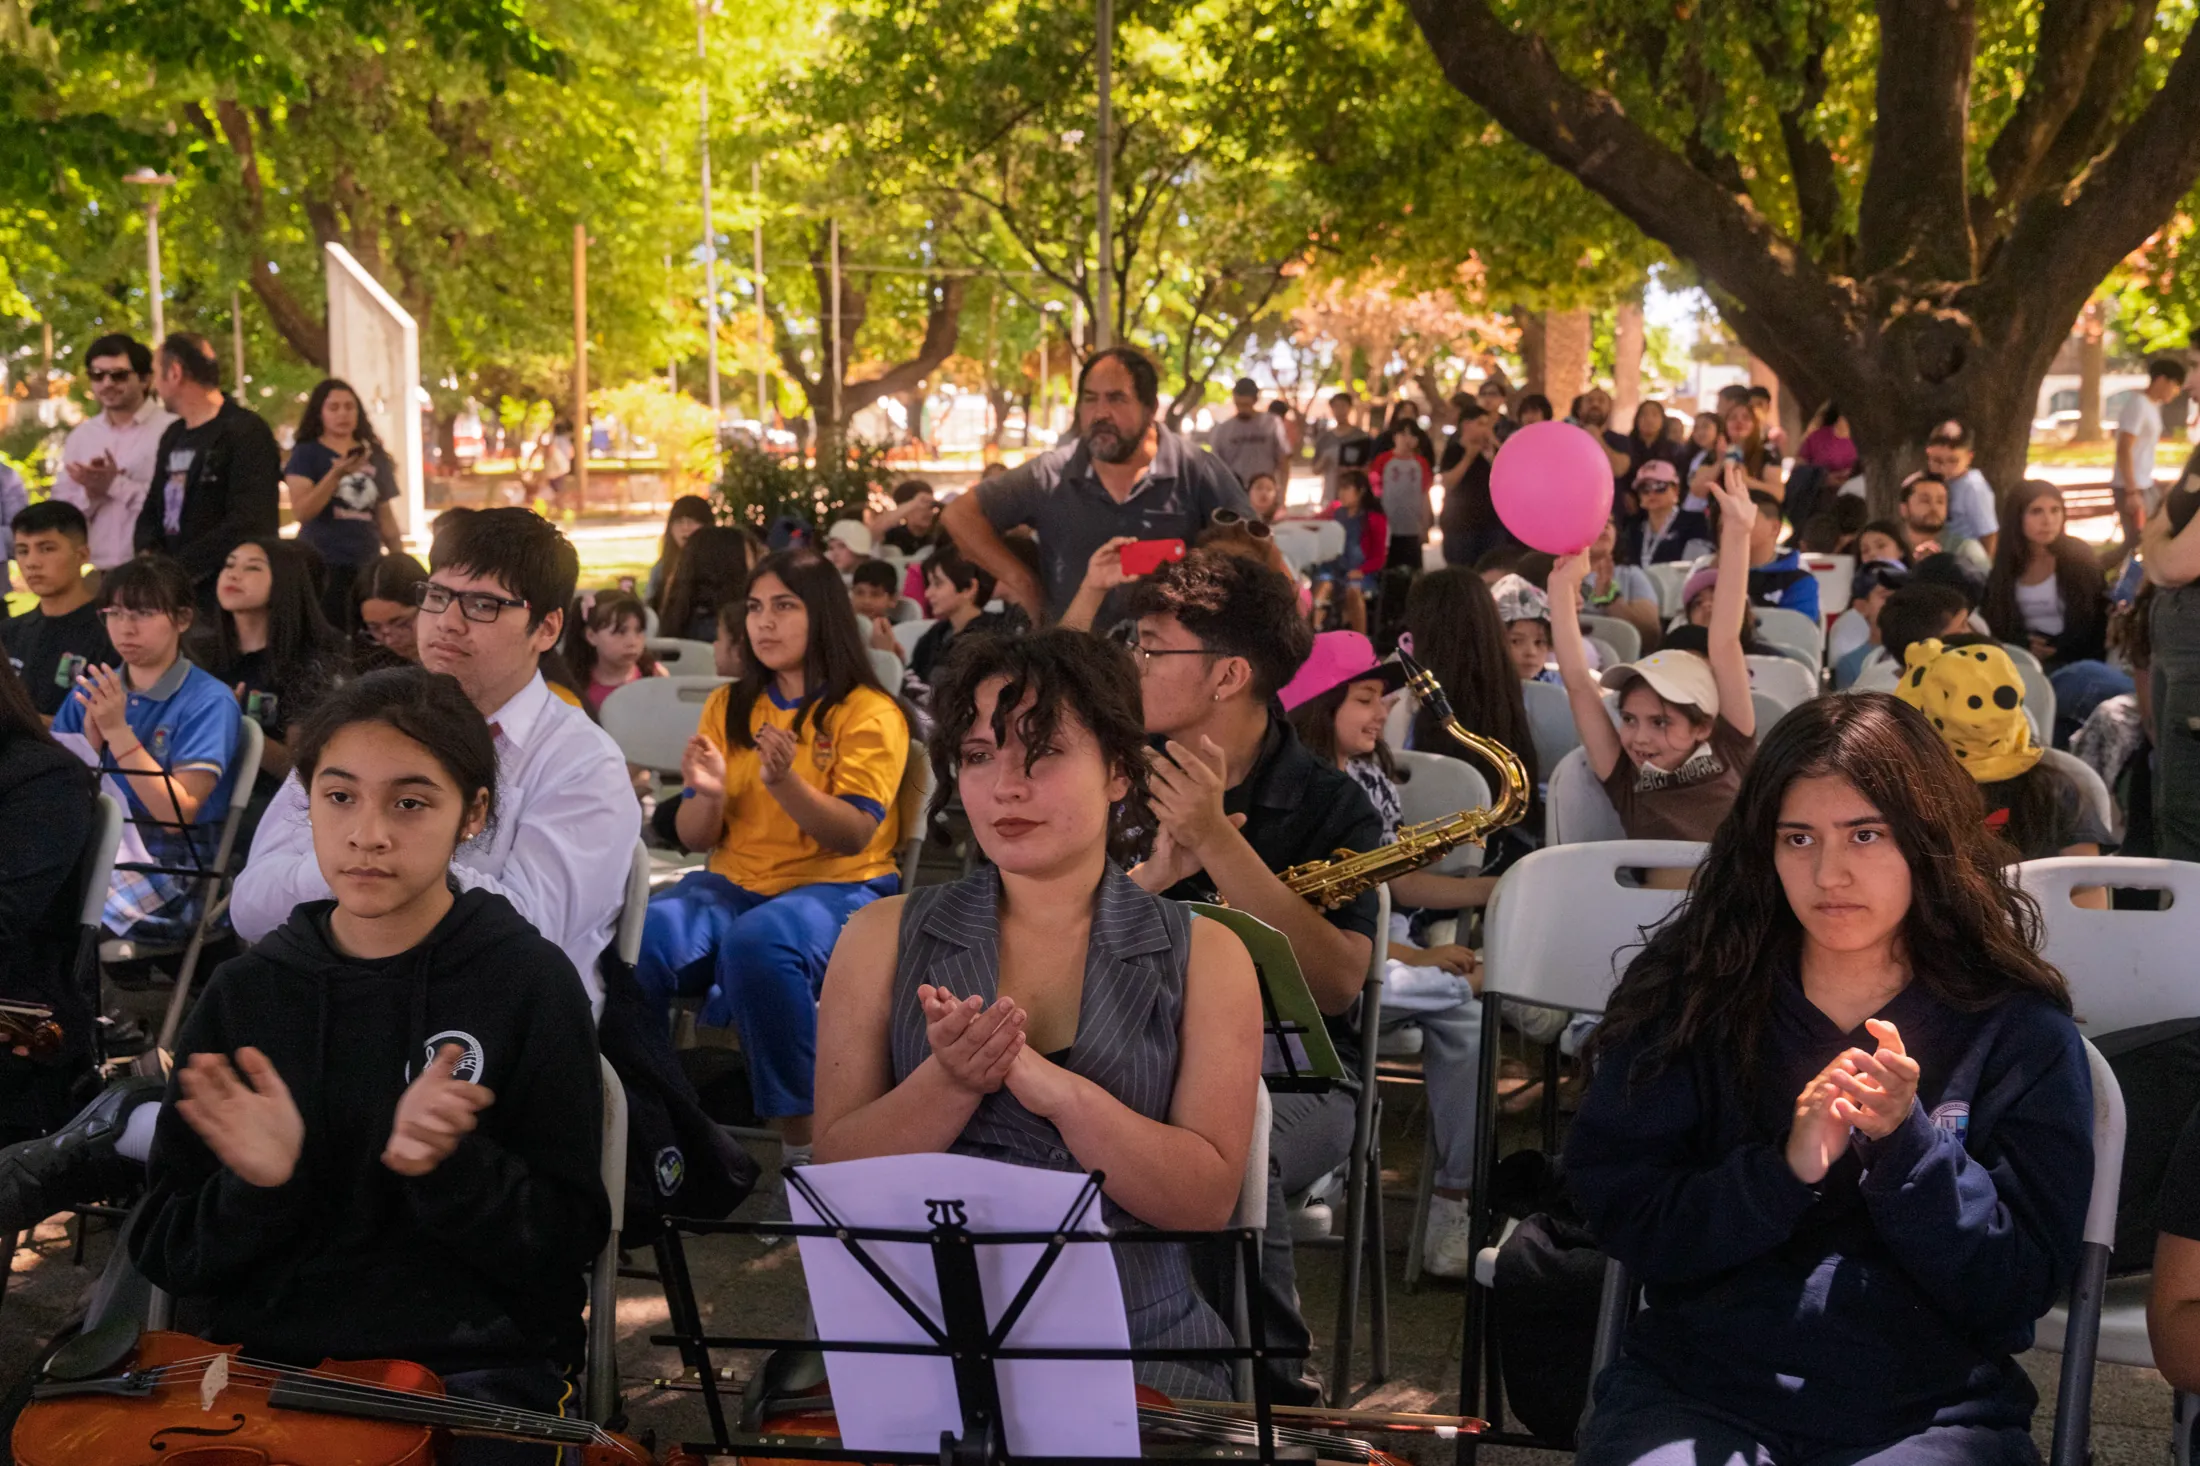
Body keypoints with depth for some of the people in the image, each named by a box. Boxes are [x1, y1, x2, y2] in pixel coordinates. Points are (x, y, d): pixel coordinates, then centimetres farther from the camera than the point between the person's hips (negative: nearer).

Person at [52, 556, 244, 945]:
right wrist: (91, 734, -8)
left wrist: (117, 730, -16)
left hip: (170, 873, -5)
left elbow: (177, 815, -12)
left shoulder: (208, 702, -4)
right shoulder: (91, 693, 13)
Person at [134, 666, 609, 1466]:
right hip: (268, 1361, 3)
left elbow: (567, 1243, -3)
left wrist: (444, 1167, -20)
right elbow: (167, 1251, 7)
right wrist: (259, 1187, -13)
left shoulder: (529, 982, -2)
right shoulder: (247, 992, 6)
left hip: (473, 1367, -2)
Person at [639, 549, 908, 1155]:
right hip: (732, 886, 4)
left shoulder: (870, 715, 0)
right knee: (634, 941, -28)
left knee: (759, 944, -38)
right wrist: (708, 794, -12)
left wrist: (785, 783, -27)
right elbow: (694, 837, 11)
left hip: (837, 887, -4)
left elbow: (854, 836, -10)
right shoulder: (728, 707, 15)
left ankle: (804, 1141, -27)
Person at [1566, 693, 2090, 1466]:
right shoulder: (1688, 995, 4)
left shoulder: (2020, 1033, 1)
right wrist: (1782, 1170, -17)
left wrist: (1908, 1141, -16)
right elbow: (1623, 1220, -2)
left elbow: (2017, 1292, -2)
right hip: (1695, 1396, 0)